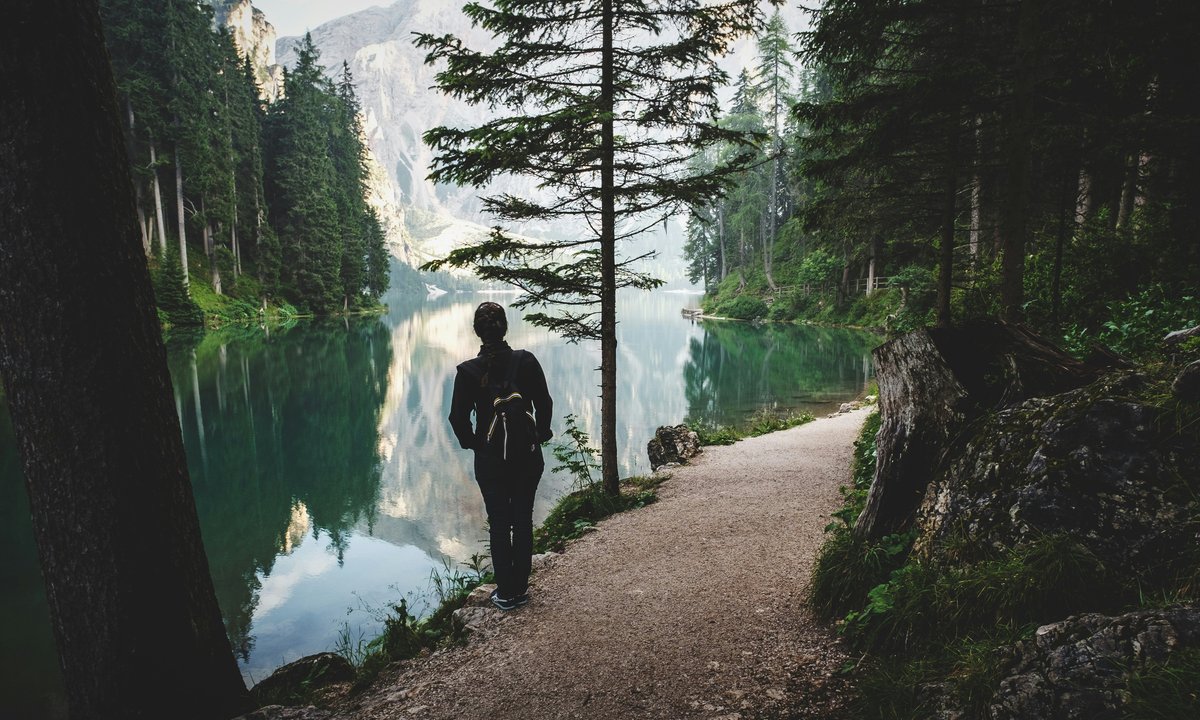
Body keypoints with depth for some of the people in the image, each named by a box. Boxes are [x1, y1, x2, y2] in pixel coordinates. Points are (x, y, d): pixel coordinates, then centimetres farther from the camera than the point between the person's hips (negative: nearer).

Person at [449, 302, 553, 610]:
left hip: (490, 458, -1)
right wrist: (541, 434, 9)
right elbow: (544, 403, -5)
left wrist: (472, 443, 8)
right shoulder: (526, 361, -9)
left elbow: (458, 417, -8)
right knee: (523, 521, 13)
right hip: (527, 456, 1)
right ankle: (520, 589, 22)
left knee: (499, 524, 11)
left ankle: (505, 593, 18)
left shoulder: (468, 371, -11)